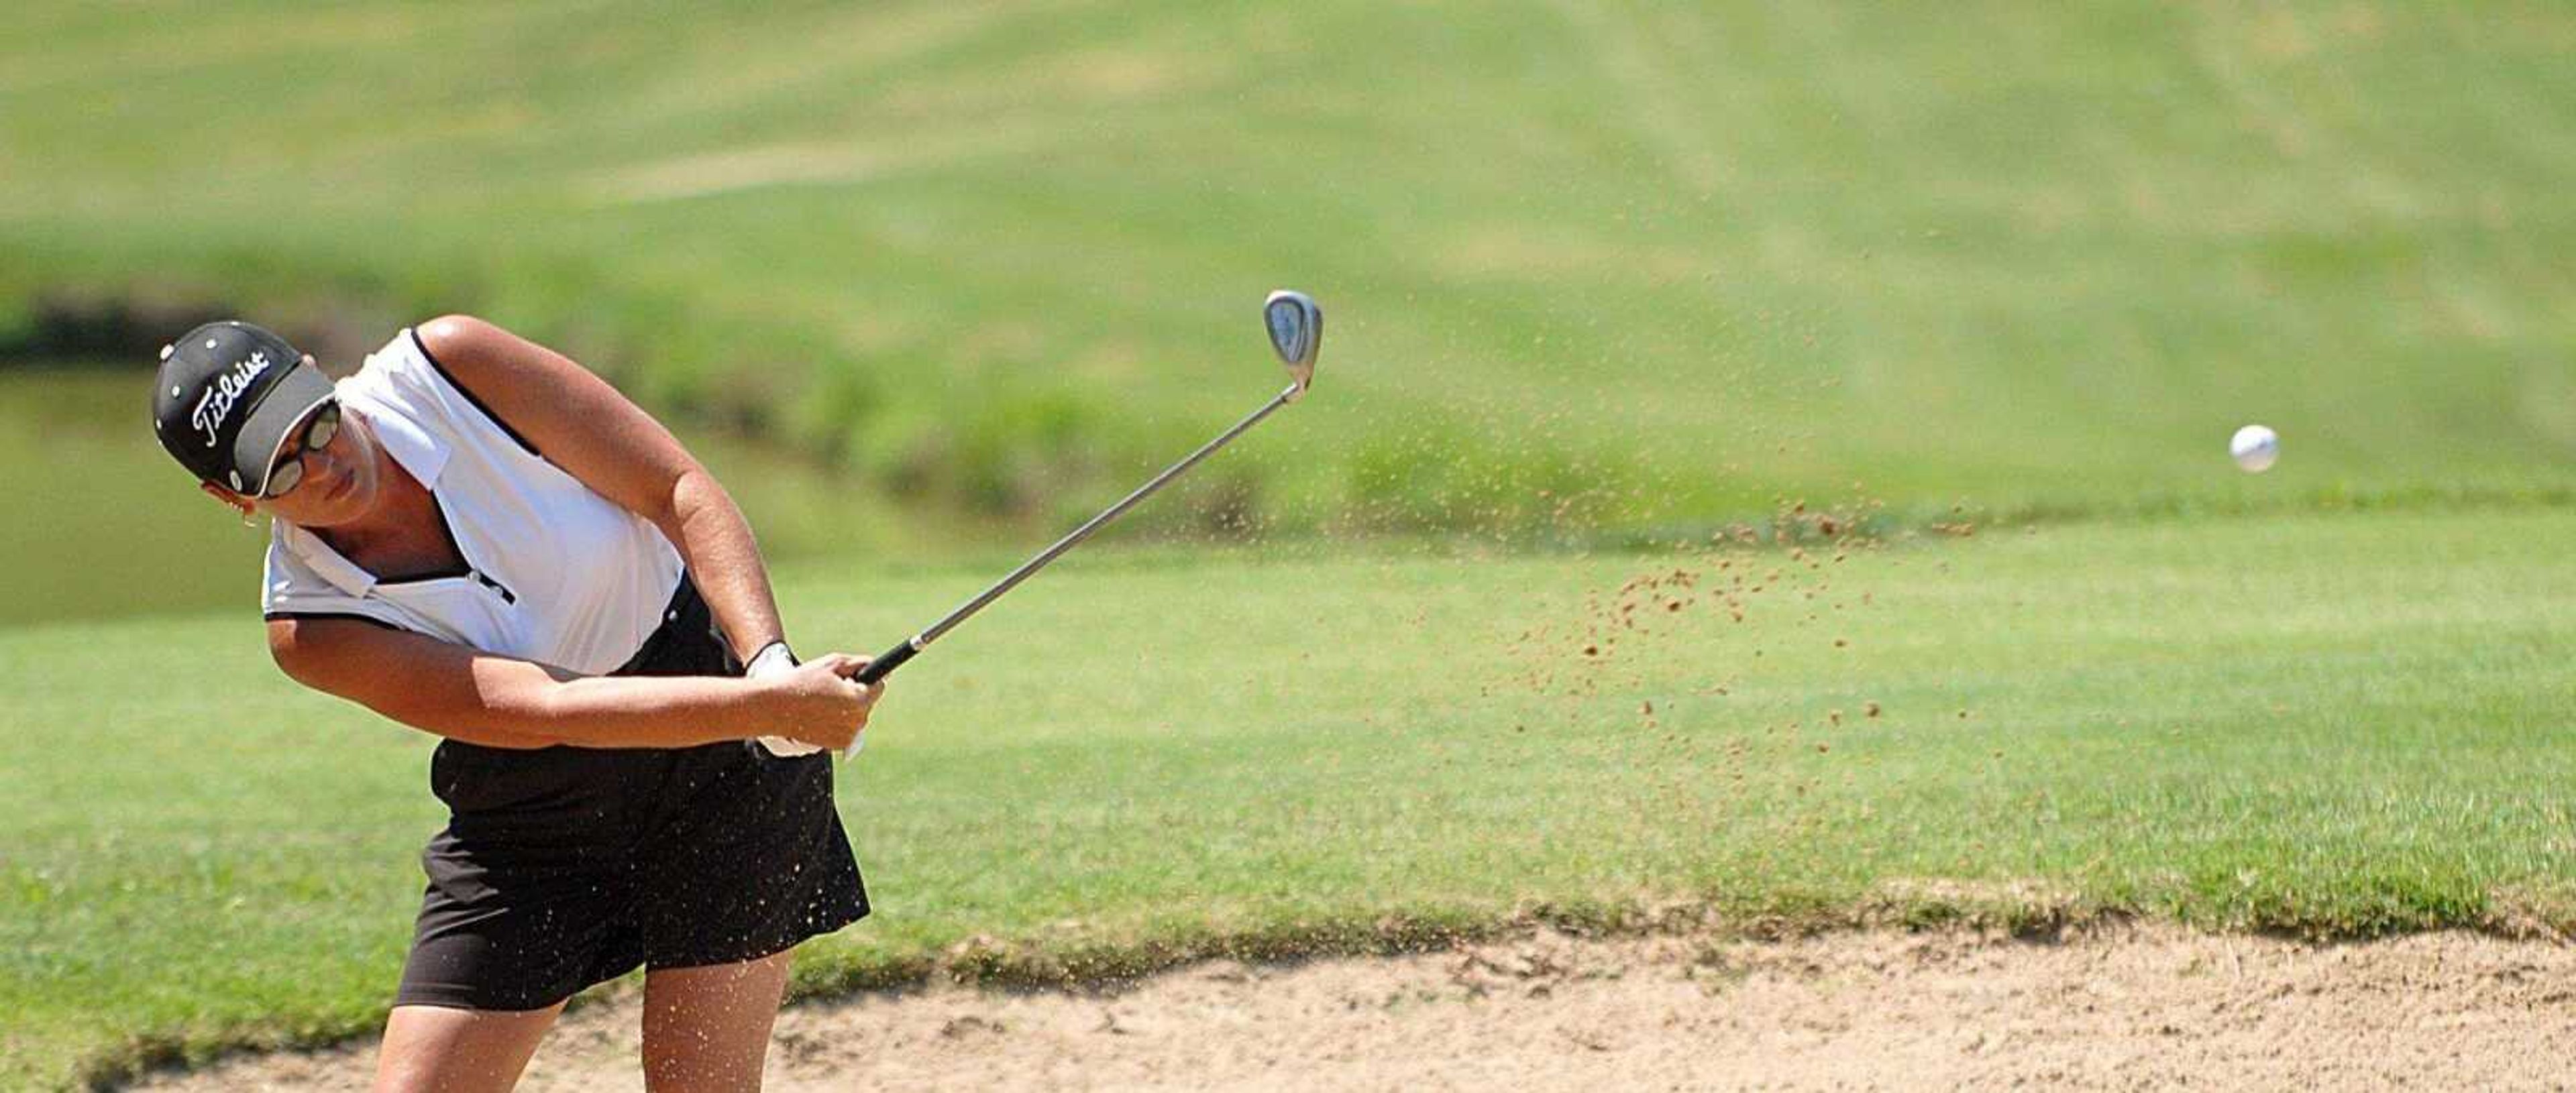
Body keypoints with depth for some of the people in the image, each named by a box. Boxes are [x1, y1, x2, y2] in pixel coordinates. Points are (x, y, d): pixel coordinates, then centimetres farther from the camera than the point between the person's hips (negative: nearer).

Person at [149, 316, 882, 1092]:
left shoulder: (446, 367, -17)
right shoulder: (309, 628, -18)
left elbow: (679, 491, -15)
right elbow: (542, 711, -28)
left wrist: (769, 664, -31)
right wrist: (773, 704, -39)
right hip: (527, 814, 1)